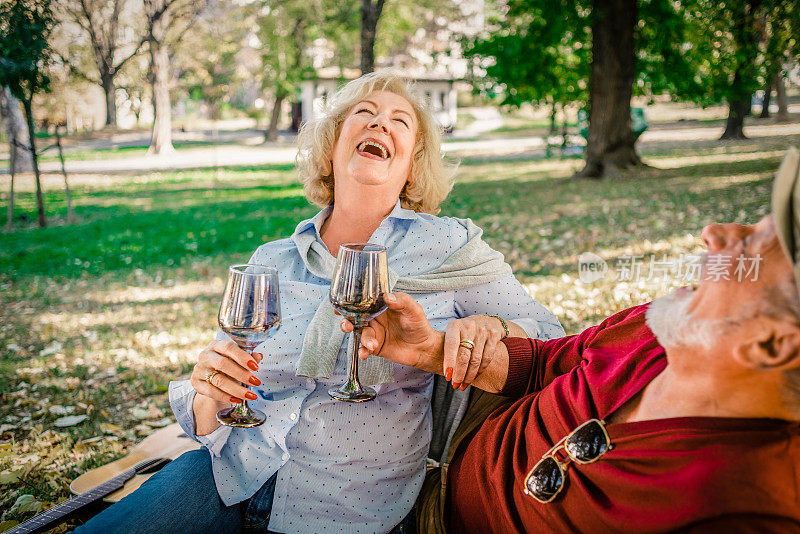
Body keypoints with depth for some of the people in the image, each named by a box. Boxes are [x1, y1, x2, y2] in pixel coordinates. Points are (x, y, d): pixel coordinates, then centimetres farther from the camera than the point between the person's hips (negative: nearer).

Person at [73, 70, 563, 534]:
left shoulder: (449, 246, 0)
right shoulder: (271, 263, 7)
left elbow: (549, 334, 0)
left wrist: (490, 328, -21)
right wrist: (208, 399, -15)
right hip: (233, 476, 3)